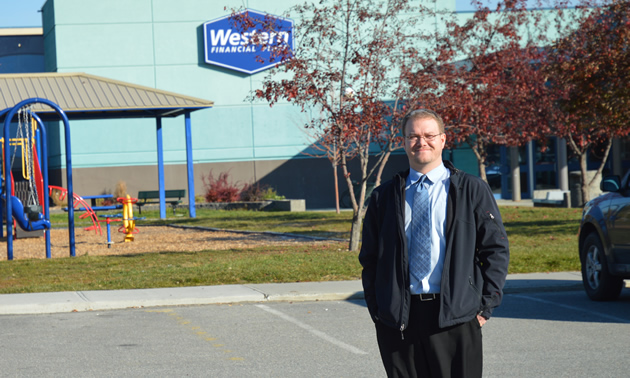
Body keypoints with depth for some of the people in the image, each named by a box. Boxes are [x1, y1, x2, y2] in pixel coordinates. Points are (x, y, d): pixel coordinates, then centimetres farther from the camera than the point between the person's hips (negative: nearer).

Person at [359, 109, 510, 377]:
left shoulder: (472, 190, 6)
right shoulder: (384, 196, 12)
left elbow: (496, 249, 5)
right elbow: (369, 258, 15)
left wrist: (485, 306, -3)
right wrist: (376, 310, 5)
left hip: (454, 316, -2)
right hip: (398, 320, 2)